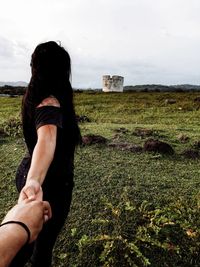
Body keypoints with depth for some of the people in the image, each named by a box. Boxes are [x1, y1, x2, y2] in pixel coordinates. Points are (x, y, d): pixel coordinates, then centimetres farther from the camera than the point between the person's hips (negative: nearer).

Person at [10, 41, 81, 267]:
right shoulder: (50, 102, -28)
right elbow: (46, 139, -50)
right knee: (44, 241, 17)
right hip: (51, 183, -9)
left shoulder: (33, 96, 0)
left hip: (26, 173, 9)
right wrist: (34, 181, -66)